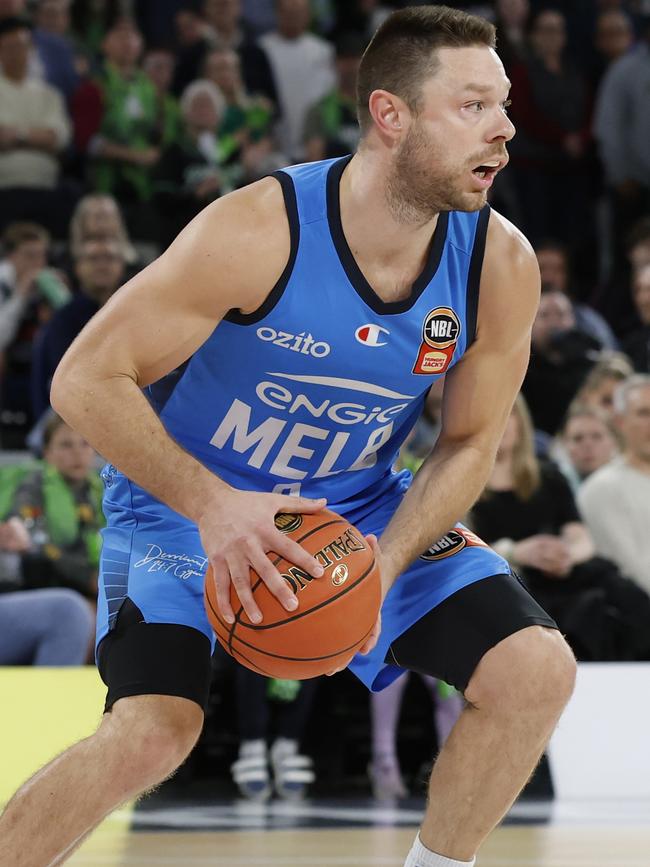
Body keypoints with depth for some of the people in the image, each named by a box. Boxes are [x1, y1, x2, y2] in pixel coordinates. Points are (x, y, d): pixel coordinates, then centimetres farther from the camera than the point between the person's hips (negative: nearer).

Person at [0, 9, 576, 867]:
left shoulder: (502, 266, -16)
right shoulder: (258, 233, -29)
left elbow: (469, 443, -2)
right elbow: (85, 380, -23)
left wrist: (383, 565, -19)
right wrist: (211, 505, -34)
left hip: (359, 507, 5)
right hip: (187, 500, -4)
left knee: (536, 672, -10)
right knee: (153, 732, -26)